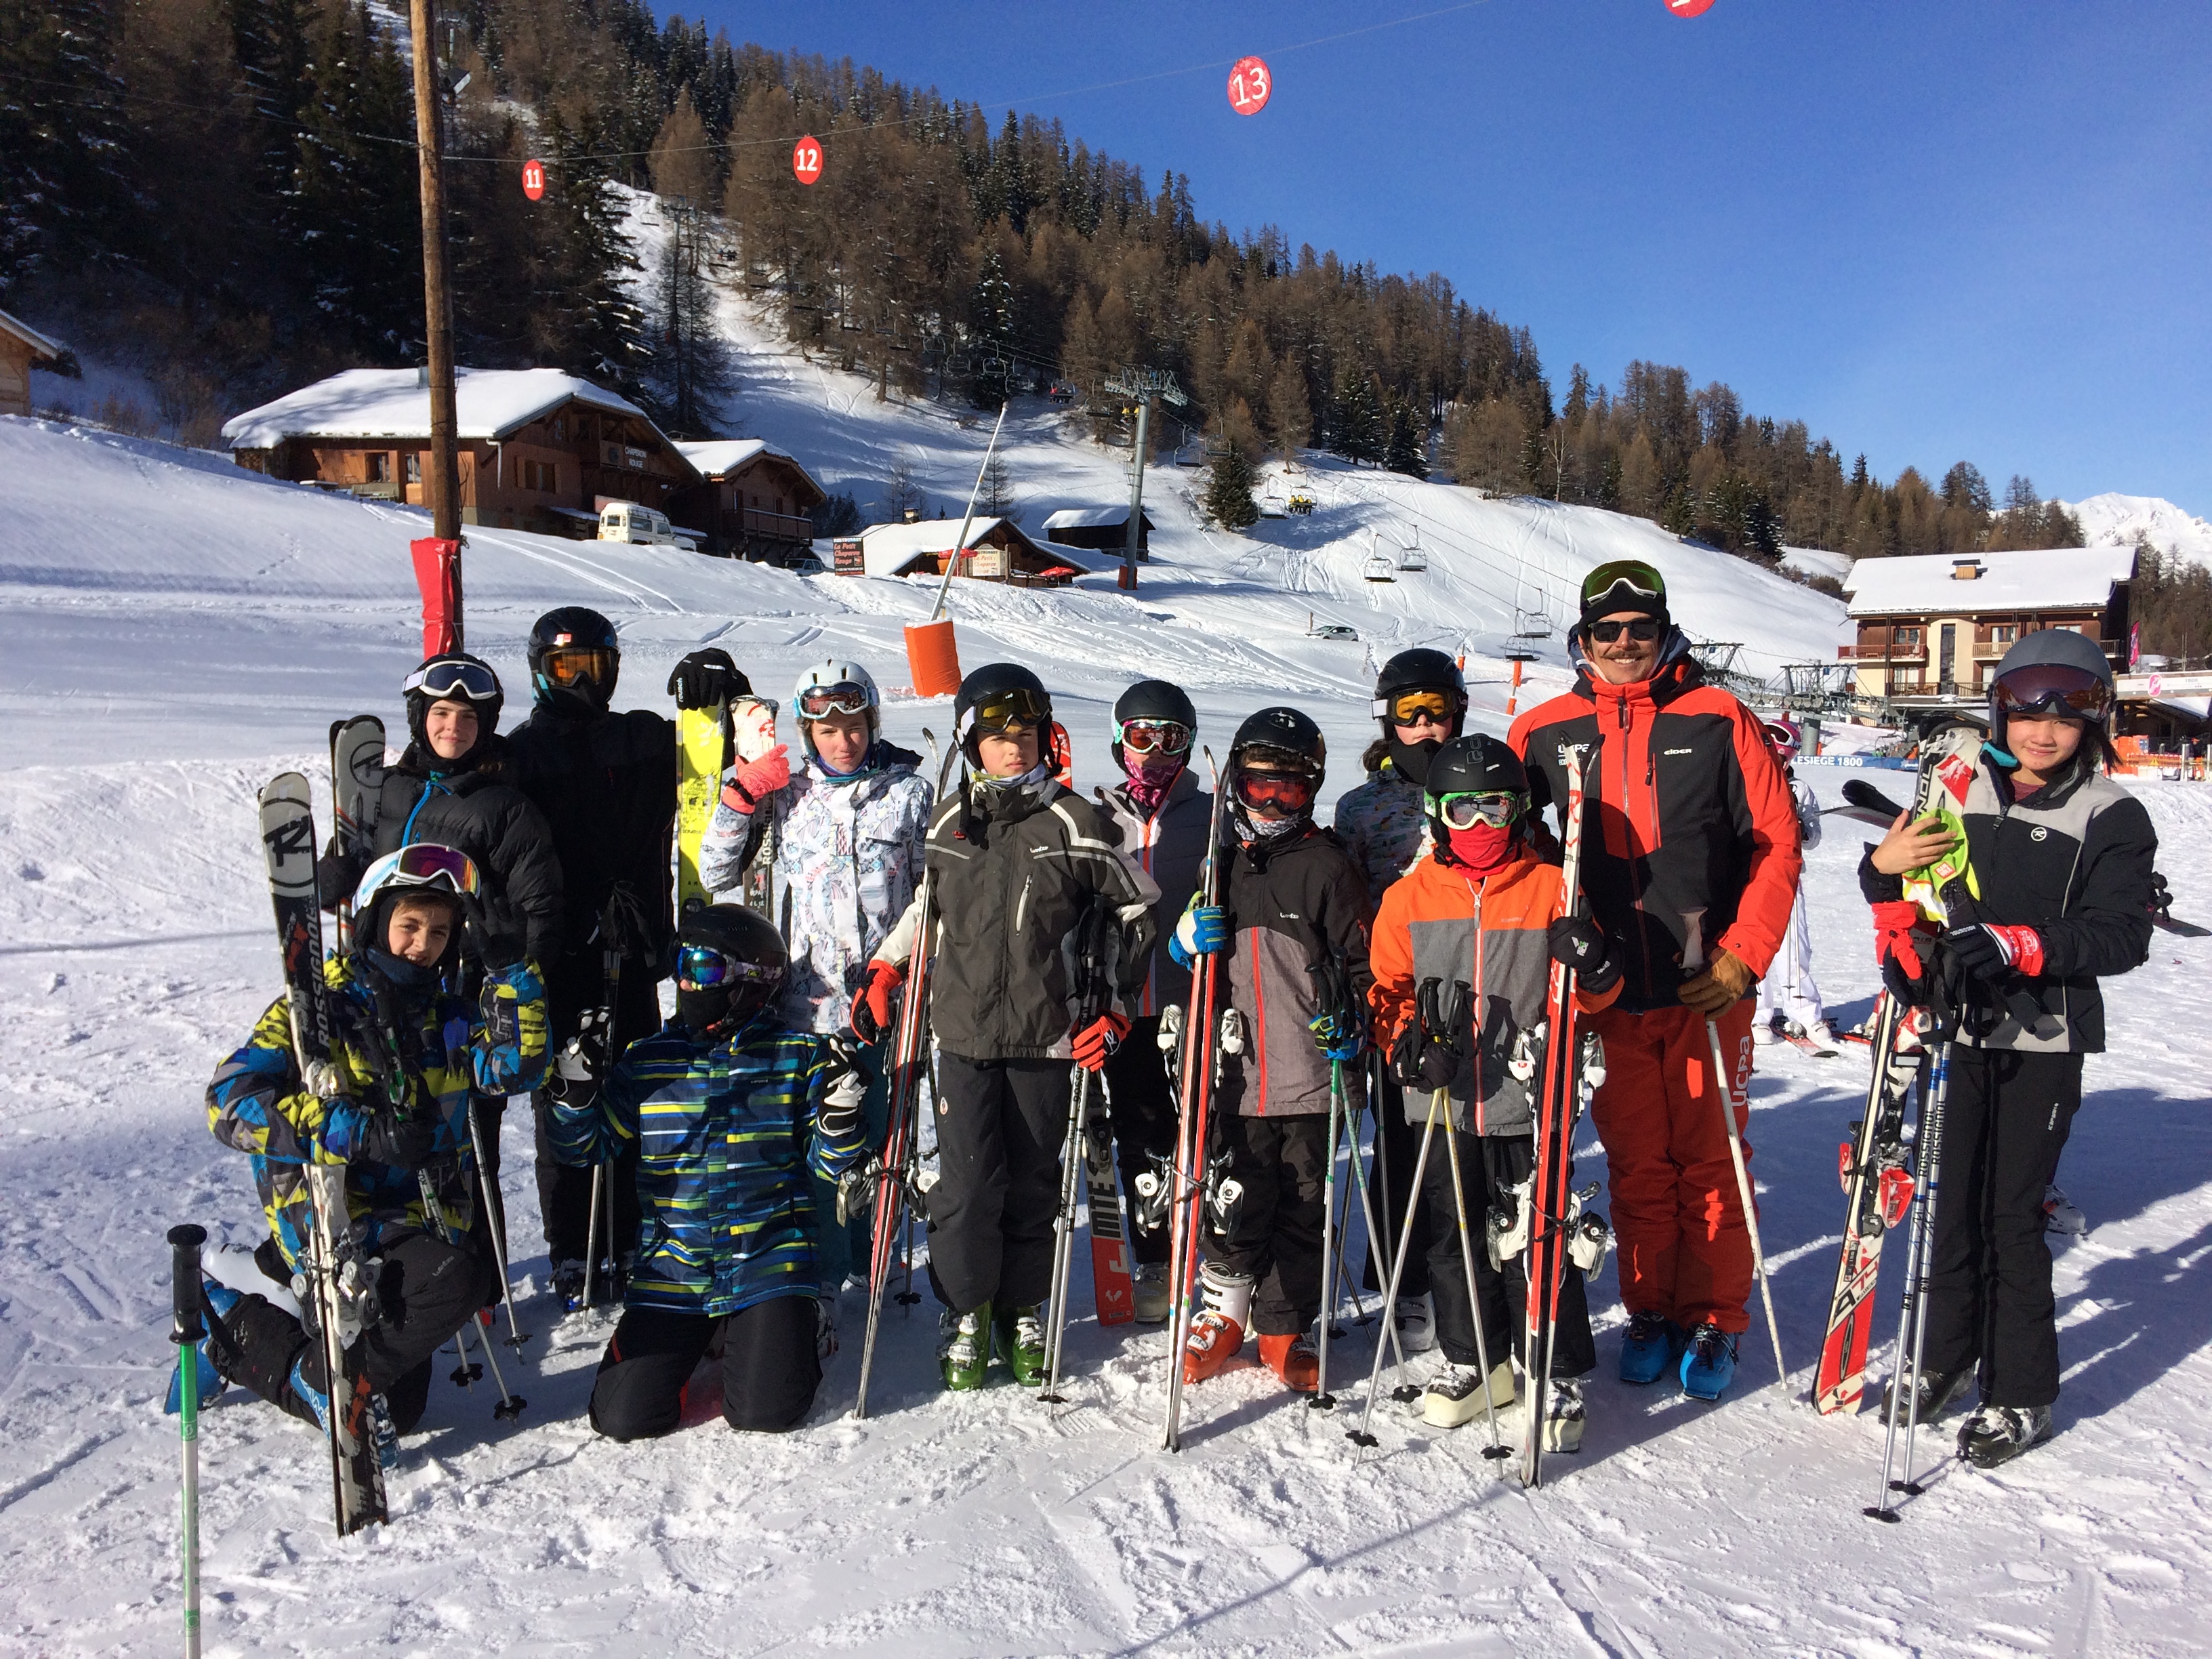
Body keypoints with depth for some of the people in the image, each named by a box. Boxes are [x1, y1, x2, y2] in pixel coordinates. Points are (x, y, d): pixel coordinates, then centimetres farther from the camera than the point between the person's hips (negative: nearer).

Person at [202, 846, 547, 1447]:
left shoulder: (450, 1019, 13)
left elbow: (515, 1068, -4)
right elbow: (231, 1102, -13)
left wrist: (509, 968, -12)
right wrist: (359, 1130, -24)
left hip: (424, 1224, 6)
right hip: (334, 1221, -6)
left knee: (397, 1412, 2)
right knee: (459, 1278, -32)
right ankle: (320, 1377, -11)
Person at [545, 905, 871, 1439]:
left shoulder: (799, 1055, -1)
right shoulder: (648, 1060, 5)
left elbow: (827, 1166, 1)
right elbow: (584, 1149, 11)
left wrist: (840, 1106, -18)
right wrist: (575, 1090, -8)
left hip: (768, 1260, -2)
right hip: (671, 1268, 3)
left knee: (767, 1410, -17)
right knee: (623, 1417, -8)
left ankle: (787, 1333, 17)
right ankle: (692, 1341, 23)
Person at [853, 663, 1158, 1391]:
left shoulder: (1074, 822, -3)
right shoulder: (949, 822, 7)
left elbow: (1137, 910, 4)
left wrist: (1112, 1007, 0)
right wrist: (884, 973, 15)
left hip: (1048, 1035, -1)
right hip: (965, 1031, 2)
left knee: (1032, 1182, 8)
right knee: (967, 1182, -2)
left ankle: (1023, 1311, 27)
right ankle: (966, 1311, 20)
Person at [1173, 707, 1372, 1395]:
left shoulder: (1327, 864, 0)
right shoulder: (1220, 861, 9)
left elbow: (1358, 961, 2)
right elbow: (1184, 954, 17)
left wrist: (1348, 1028, -12)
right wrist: (1189, 939, -5)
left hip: (1310, 1074, -2)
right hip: (1239, 1073, 2)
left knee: (1301, 1207, 9)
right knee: (1235, 1202, 9)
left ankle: (1285, 1329, 23)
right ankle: (1224, 1312, 28)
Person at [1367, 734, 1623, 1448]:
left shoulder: (1550, 890, 0)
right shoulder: (1409, 898, 3)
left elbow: (1588, 1000, 3)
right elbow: (1388, 986, 9)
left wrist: (1593, 966, -19)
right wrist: (1404, 1033, -9)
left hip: (1526, 1101, -2)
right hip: (1440, 1098, 2)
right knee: (1453, 1236, 13)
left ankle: (1558, 1376, 21)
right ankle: (1475, 1360, 31)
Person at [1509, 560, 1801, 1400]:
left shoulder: (1720, 720, -2)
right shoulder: (1545, 731, 3)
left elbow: (1777, 845, -1)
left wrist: (1743, 956, -8)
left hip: (1707, 988, -1)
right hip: (1608, 992, 2)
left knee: (1710, 1159, 7)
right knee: (1636, 1164, 10)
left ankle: (1714, 1320, 23)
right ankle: (1649, 1311, 26)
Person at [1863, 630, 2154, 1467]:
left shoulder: (2112, 817, -4)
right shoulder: (1961, 792, 6)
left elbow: (2121, 938, -12)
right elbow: (1904, 891, 16)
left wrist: (2016, 947, -25)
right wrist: (1883, 866, -6)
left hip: (2044, 1042, -3)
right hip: (1962, 1030, 4)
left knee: (2011, 1215, -1)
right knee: (1953, 1200, 11)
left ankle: (2022, 1395, 15)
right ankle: (1948, 1357, 28)